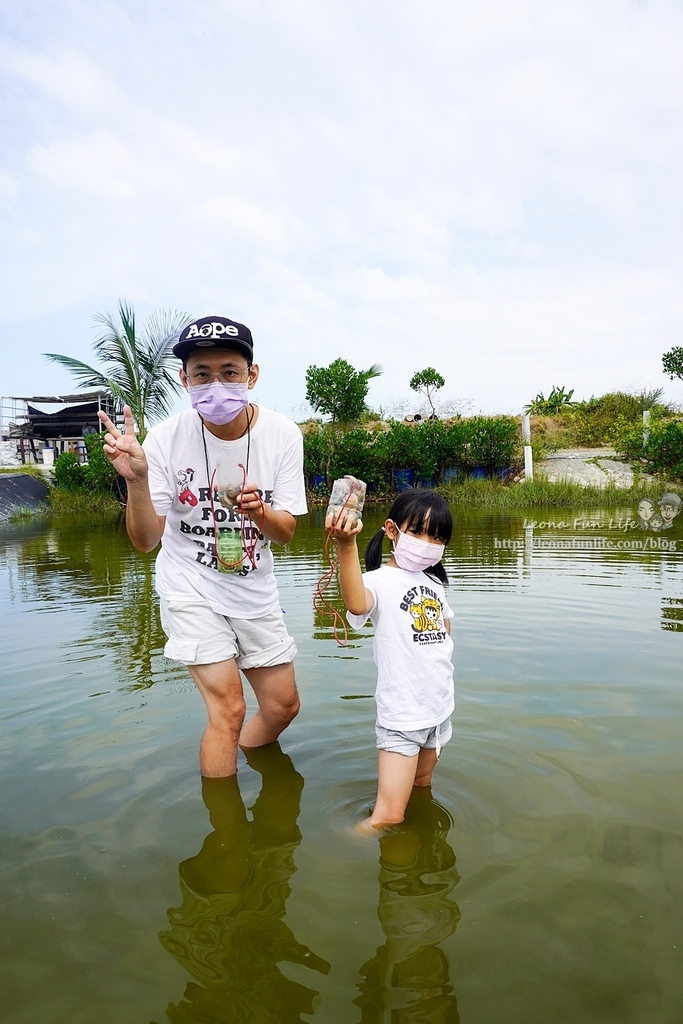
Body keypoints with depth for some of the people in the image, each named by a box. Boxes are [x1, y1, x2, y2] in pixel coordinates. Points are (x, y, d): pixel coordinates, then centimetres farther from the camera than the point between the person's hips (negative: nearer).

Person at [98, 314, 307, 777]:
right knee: (229, 708, -11)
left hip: (255, 588, 4)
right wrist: (136, 479, -33)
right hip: (191, 588, -3)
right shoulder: (167, 438, -18)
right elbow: (146, 541, -16)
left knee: (283, 706, 15)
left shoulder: (282, 434, -14)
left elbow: (286, 533, -10)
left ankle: (237, 760, 47)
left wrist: (259, 512, -32)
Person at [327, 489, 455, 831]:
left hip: (440, 706, 7)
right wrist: (347, 545, -55)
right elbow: (357, 603, -43)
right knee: (389, 817, -6)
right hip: (402, 715, -7)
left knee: (422, 786, 26)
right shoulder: (381, 580, -17)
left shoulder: (434, 582, 6)